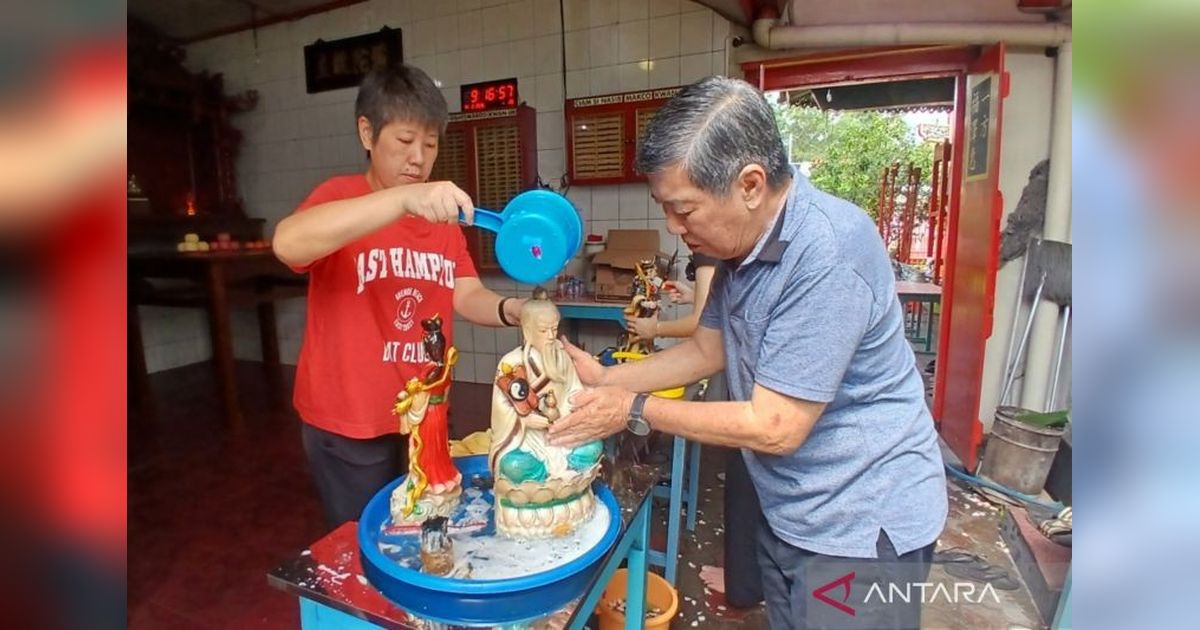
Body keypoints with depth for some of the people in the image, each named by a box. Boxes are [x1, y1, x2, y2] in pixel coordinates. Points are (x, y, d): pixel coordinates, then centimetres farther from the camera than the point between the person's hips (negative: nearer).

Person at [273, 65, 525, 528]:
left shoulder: (443, 214, 7)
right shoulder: (341, 196, -11)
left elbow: (466, 294, 1)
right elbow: (288, 243, -32)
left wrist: (510, 310, -20)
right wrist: (405, 197, -41)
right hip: (349, 426, -5)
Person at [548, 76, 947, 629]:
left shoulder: (826, 253, -29)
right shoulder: (744, 241, 0)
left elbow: (773, 427, -27)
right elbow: (708, 348, 9)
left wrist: (635, 410, -18)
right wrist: (606, 378, -1)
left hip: (861, 524, -8)